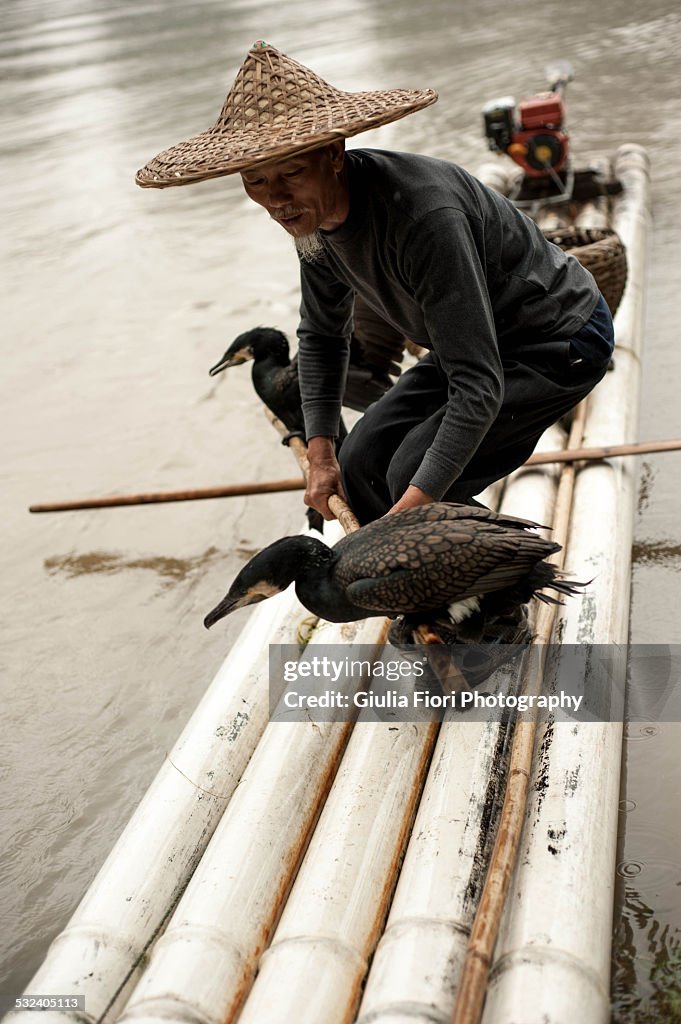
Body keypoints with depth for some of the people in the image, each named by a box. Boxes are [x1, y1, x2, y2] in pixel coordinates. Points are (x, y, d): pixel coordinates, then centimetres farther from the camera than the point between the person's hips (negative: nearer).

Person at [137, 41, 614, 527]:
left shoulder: (424, 216, -37)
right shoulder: (314, 212, -9)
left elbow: (479, 388, -37)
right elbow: (322, 336, 8)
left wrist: (411, 509, -40)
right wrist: (320, 455, 0)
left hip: (559, 341, -8)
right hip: (482, 342, 8)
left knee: (414, 473, -23)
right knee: (362, 461, 3)